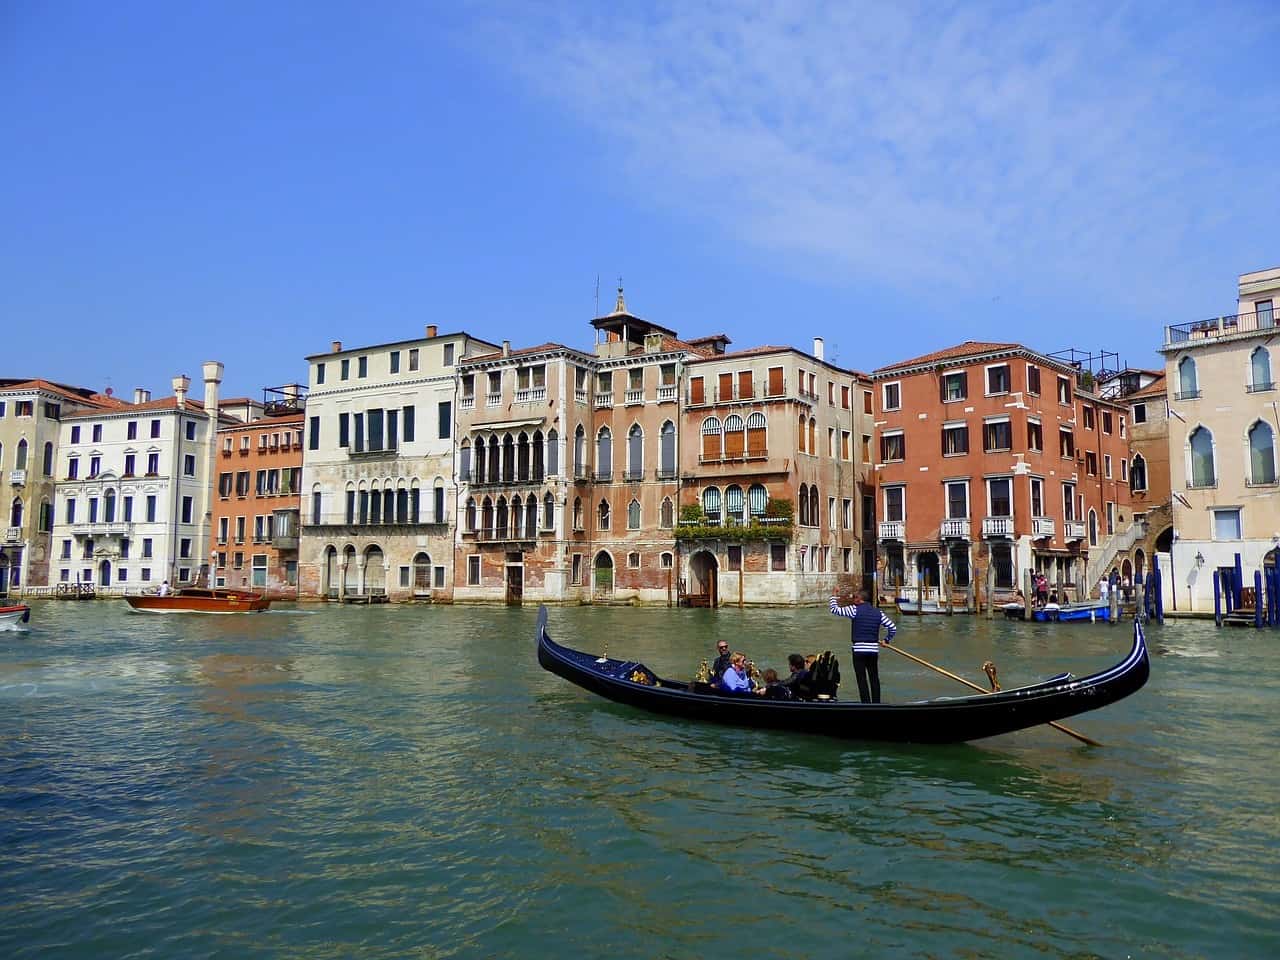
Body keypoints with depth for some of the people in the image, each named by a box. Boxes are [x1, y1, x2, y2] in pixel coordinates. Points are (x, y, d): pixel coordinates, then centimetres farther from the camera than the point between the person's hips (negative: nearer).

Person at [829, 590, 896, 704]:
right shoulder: (877, 613, 8)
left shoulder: (855, 610, -6)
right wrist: (887, 640, 24)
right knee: (874, 679, 12)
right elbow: (893, 627, 10)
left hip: (859, 649, -5)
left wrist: (834, 596, 14)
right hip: (874, 649, 5)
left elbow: (834, 609, 0)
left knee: (862, 679, 0)